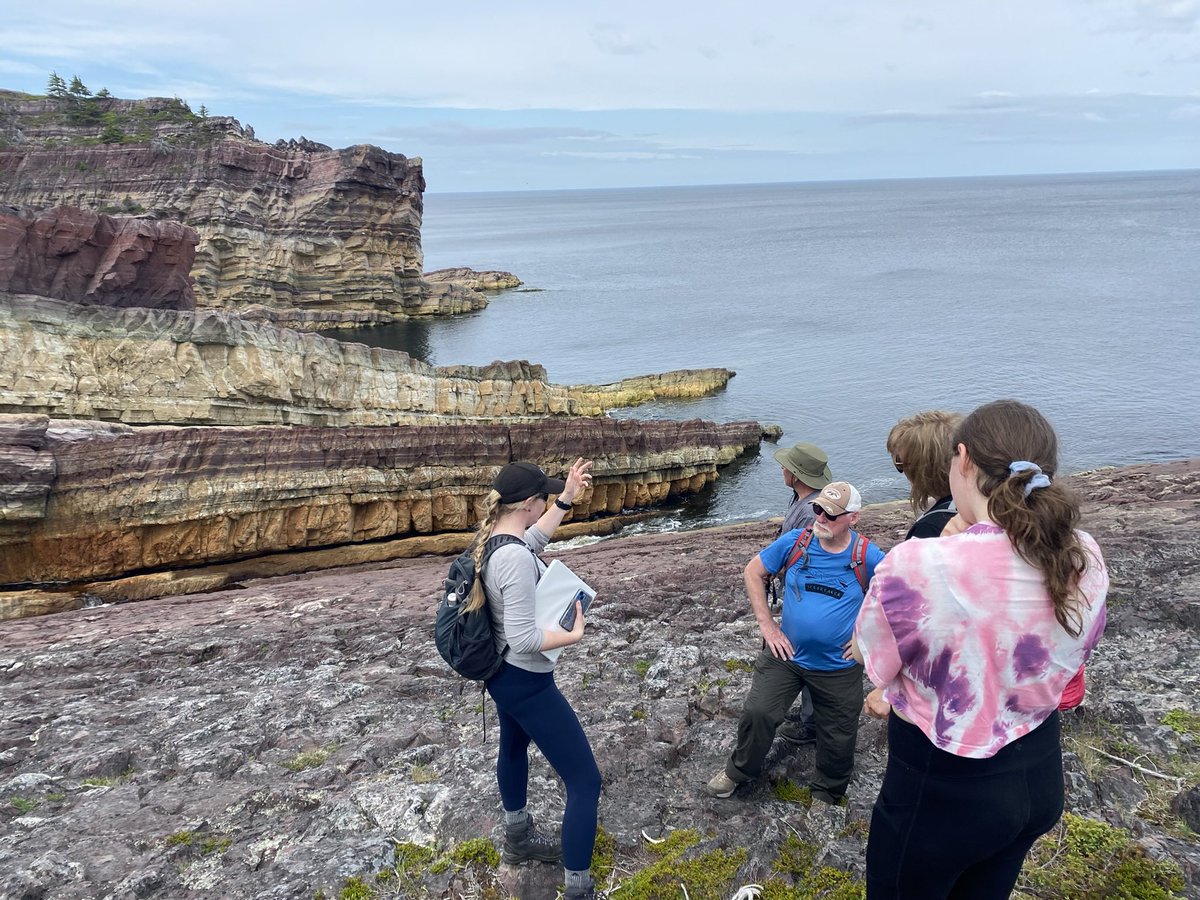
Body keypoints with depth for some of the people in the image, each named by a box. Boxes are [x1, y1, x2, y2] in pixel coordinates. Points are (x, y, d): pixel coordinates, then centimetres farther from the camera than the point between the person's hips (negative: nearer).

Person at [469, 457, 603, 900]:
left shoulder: (491, 537, -4)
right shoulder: (515, 558, -32)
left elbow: (535, 536, 19)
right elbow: (523, 638, -33)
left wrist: (567, 497, 19)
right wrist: (575, 633, -20)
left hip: (505, 675, 11)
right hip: (526, 683, -11)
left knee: (514, 749, 32)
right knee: (585, 781, -1)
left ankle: (518, 839, 56)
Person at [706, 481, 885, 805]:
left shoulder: (868, 557, -16)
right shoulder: (794, 542, -11)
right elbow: (753, 571, 0)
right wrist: (766, 624, -5)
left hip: (839, 667, -1)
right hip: (786, 654, 1)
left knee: (838, 741, 13)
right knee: (758, 713, -4)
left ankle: (825, 798, 41)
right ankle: (738, 770, 25)